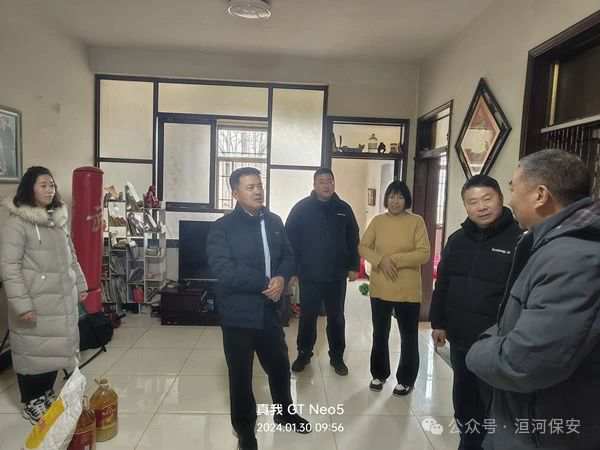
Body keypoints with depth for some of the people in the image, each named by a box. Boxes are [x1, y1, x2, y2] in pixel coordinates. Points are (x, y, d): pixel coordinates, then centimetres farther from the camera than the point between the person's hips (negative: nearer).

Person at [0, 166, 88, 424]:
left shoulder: (58, 219, 9)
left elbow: (71, 256, 16)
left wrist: (80, 284, 16)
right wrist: (22, 304, -19)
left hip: (63, 299, 6)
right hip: (35, 302, -6)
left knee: (55, 348, 16)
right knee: (33, 351, 7)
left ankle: (47, 394, 34)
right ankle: (31, 403, 24)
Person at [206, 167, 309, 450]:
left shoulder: (274, 222, 6)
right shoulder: (222, 228, -12)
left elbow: (288, 257, 9)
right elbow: (224, 271, -22)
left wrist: (282, 278, -13)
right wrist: (266, 283, -21)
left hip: (270, 311, 5)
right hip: (238, 314, -5)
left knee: (280, 366, 21)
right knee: (241, 375, 12)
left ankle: (284, 412, 48)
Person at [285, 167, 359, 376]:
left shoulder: (344, 209, 3)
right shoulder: (301, 208, -4)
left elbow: (353, 241, 7)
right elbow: (290, 240, -4)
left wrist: (353, 267, 4)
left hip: (337, 276, 2)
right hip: (309, 276, -1)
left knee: (336, 318, 12)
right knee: (307, 317, 11)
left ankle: (337, 356, 27)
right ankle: (304, 354, 28)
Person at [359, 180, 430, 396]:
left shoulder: (416, 221, -6)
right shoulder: (377, 221, 3)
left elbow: (424, 254, -12)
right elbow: (363, 247, 0)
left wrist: (396, 259, -19)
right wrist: (381, 260, -17)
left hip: (408, 291, -2)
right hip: (380, 289, 3)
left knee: (409, 336, 10)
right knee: (380, 334, 16)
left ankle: (405, 380, 28)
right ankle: (379, 374, 34)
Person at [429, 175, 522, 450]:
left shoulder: (520, 240, -13)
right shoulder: (457, 240, 6)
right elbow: (442, 284, 12)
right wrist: (438, 322, 12)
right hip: (460, 339, 6)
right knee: (464, 398, 21)